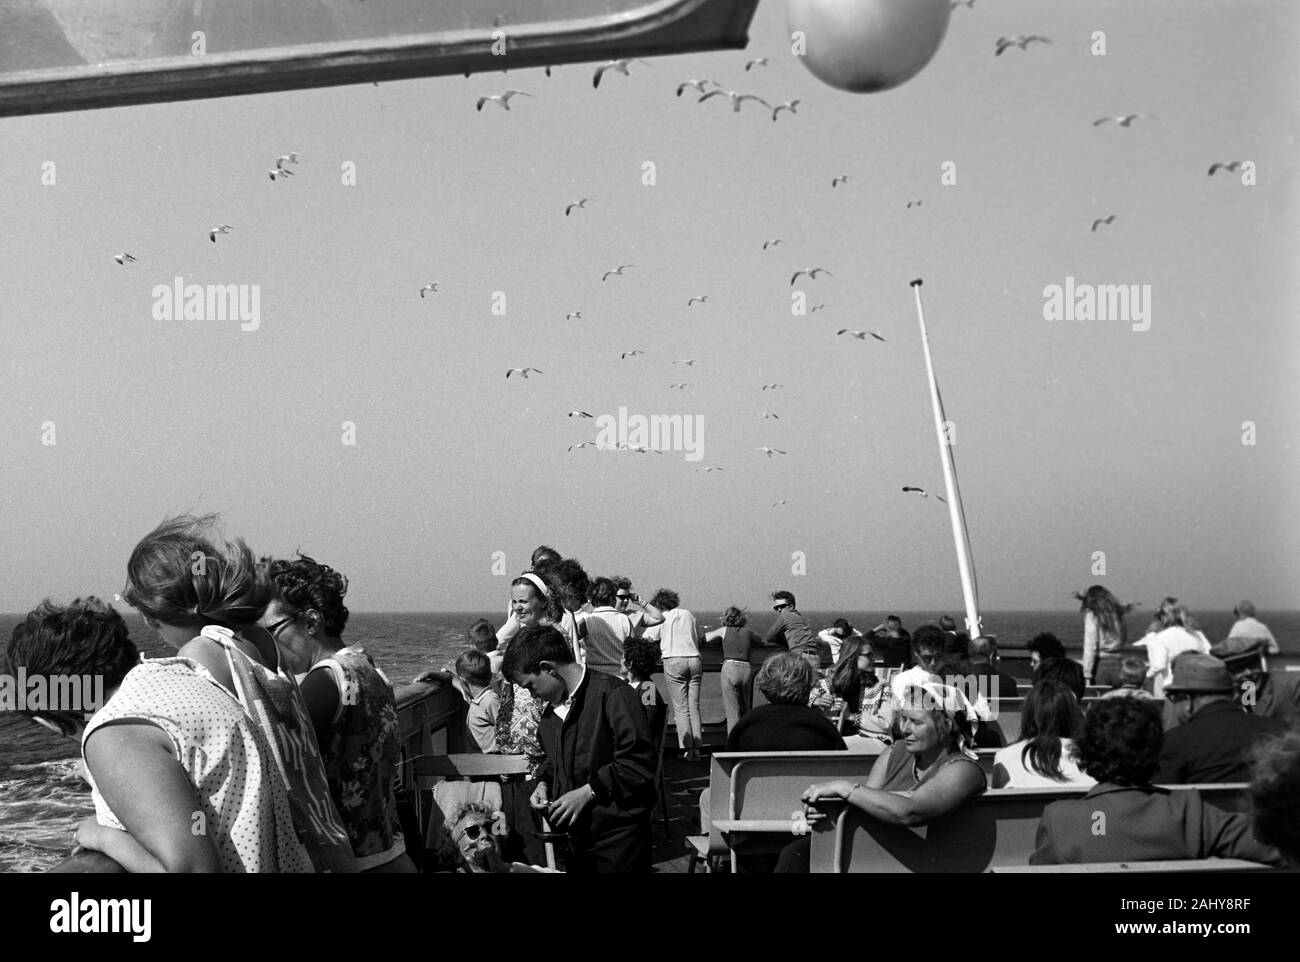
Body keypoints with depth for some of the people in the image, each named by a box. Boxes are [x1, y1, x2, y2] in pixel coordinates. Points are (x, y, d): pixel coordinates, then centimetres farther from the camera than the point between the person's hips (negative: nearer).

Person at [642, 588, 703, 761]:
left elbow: (646, 639, 3)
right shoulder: (688, 614, 14)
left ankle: (688, 748, -7)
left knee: (681, 707, -1)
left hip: (673, 661, -4)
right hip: (694, 659, 4)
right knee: (694, 706, 8)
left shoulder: (661, 619, 1)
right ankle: (696, 747, 4)